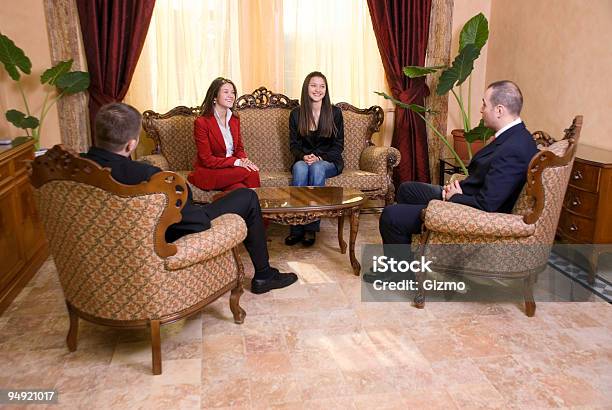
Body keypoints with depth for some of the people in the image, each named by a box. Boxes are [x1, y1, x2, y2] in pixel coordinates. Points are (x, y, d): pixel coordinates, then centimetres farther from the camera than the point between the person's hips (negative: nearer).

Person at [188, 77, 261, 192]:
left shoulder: (234, 120, 11)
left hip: (231, 169, 5)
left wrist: (244, 160, -11)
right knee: (251, 173, -30)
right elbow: (207, 160, -14)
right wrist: (236, 162, -24)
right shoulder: (201, 122, -11)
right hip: (208, 172, -5)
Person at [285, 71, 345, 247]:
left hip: (329, 161, -1)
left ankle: (311, 228, -33)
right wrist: (304, 156, -18)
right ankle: (296, 228, -35)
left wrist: (320, 157, -17)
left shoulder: (335, 112, 1)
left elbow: (338, 145, 0)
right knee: (300, 168, -35)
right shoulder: (296, 114, 5)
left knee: (317, 168, -36)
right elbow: (294, 145, 5)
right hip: (304, 160, 1)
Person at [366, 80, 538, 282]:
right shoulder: (513, 135, 2)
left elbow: (486, 204, -31)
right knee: (406, 190, 21)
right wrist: (459, 187, -4)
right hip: (464, 196, 11)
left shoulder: (512, 150, -29)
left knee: (391, 215, -12)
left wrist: (454, 197, -13)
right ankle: (398, 258, 34)